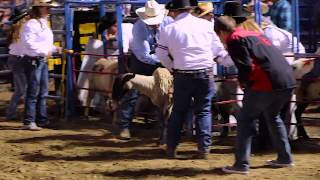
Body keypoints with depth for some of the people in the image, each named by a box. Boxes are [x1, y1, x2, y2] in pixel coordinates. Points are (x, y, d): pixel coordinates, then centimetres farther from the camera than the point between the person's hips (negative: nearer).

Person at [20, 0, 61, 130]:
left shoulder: (44, 23, 16)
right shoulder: (31, 24, -15)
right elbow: (28, 43, -23)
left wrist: (55, 48, 9)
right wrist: (45, 52, -22)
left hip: (43, 61, 9)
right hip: (33, 61, -9)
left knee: (43, 92, 12)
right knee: (33, 93, -7)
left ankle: (42, 119, 19)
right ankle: (29, 122, -2)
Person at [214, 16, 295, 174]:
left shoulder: (234, 40, 0)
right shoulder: (255, 34, 26)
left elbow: (246, 67, -11)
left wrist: (242, 81, 8)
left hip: (265, 84, -8)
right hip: (288, 80, 8)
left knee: (245, 120, 2)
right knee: (273, 117, 27)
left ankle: (241, 164, -3)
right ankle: (285, 158, 30)